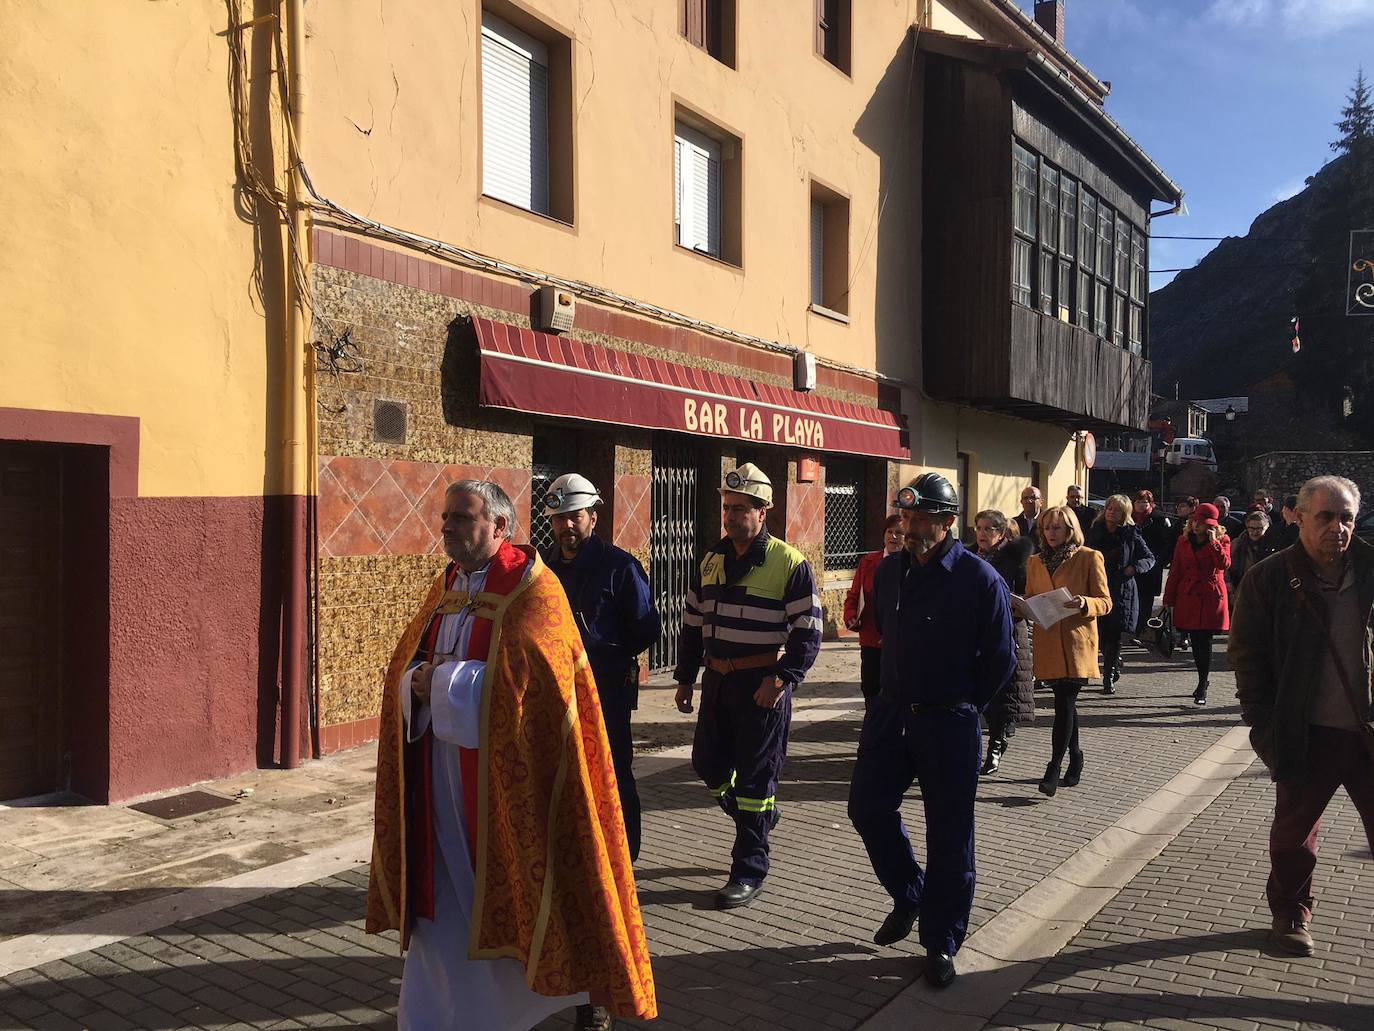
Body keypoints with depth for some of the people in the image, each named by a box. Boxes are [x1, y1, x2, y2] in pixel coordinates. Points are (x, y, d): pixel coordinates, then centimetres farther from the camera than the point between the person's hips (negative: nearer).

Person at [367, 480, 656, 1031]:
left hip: (509, 774, -6)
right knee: (448, 898, 10)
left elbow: (526, 679, -24)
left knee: (521, 883, 8)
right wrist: (418, 684, -13)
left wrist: (441, 682, -19)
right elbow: (406, 665, 11)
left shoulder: (531, 587, -12)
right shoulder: (446, 587, 10)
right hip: (446, 776, 6)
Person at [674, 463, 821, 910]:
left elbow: (808, 632, -11)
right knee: (708, 766, 12)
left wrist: (781, 680, -20)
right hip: (717, 679, 6)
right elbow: (692, 625, 16)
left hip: (763, 684, -6)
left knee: (755, 777, 0)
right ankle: (758, 815, 39)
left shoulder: (790, 563, -9)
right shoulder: (711, 562, 9)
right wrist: (685, 678, 14)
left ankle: (749, 870, 13)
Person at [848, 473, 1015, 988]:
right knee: (868, 808, 8)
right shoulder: (890, 570, 4)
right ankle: (909, 897, 33)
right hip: (891, 713, 6)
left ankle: (941, 942, 19)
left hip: (949, 723, -5)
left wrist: (962, 704, 1)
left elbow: (1000, 657, -7)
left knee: (948, 834, 4)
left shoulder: (979, 578, -13)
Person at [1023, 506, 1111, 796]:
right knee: (1066, 702, 11)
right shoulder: (1036, 561, 14)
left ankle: (1054, 768, -7)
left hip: (1077, 643, -4)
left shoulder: (1089, 558, -1)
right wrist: (1018, 606, -2)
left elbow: (1105, 602, -2)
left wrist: (1084, 604, -23)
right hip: (1048, 642, 5)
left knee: (1064, 703, -10)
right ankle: (1075, 758, 26)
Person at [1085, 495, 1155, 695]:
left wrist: (1134, 567, -11)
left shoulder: (1131, 534, 0)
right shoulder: (1094, 532, 7)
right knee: (1100, 634, 3)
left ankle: (1109, 677, 4)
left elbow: (1150, 558, 5)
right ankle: (1114, 665, 30)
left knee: (1114, 635, -4)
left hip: (1121, 590, -3)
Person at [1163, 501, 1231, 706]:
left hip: (1211, 597, -3)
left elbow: (1224, 564, -17)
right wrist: (1169, 599, 10)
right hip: (1188, 597, 3)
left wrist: (1214, 542, -18)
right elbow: (1175, 571, 12)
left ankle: (1202, 687, -2)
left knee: (1205, 641, -7)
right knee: (1195, 641, 8)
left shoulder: (1222, 541, 2)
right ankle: (1203, 682, 24)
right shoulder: (1184, 541, 10)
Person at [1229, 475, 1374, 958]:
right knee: (1295, 831, 14)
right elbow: (1245, 652, -4)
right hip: (1306, 734, -1)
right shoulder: (1270, 578, -6)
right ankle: (1291, 913, 33)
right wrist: (1262, 721, -9)